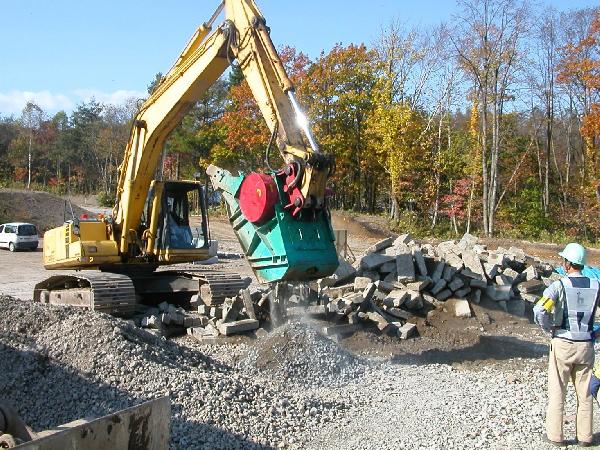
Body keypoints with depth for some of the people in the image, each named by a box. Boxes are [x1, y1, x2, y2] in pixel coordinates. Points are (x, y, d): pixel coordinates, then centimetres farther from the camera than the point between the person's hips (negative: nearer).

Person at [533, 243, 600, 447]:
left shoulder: (560, 286, -13)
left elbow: (539, 310, -24)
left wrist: (548, 327, -7)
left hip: (563, 344, -3)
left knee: (557, 392, 7)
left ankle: (555, 435, 12)